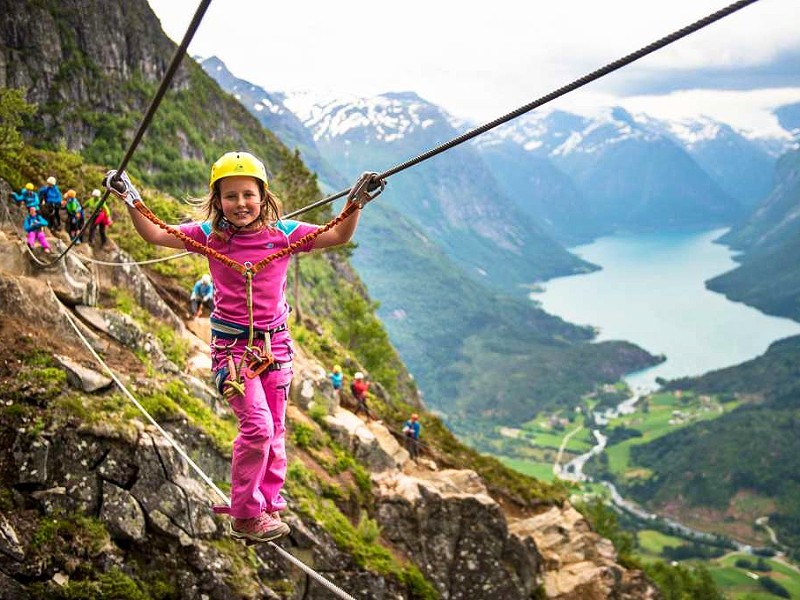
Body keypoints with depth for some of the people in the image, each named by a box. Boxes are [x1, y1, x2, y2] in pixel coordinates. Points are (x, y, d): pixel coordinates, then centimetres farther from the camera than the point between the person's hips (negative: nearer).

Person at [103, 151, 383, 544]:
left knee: (275, 429, 9)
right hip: (232, 344, -3)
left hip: (274, 342, 3)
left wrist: (355, 203, -16)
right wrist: (131, 201, -11)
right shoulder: (209, 235, -4)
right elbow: (154, 235, -1)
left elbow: (338, 236, -3)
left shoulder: (282, 233, -4)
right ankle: (245, 516, 1)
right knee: (257, 425, -15)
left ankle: (268, 507, 25)